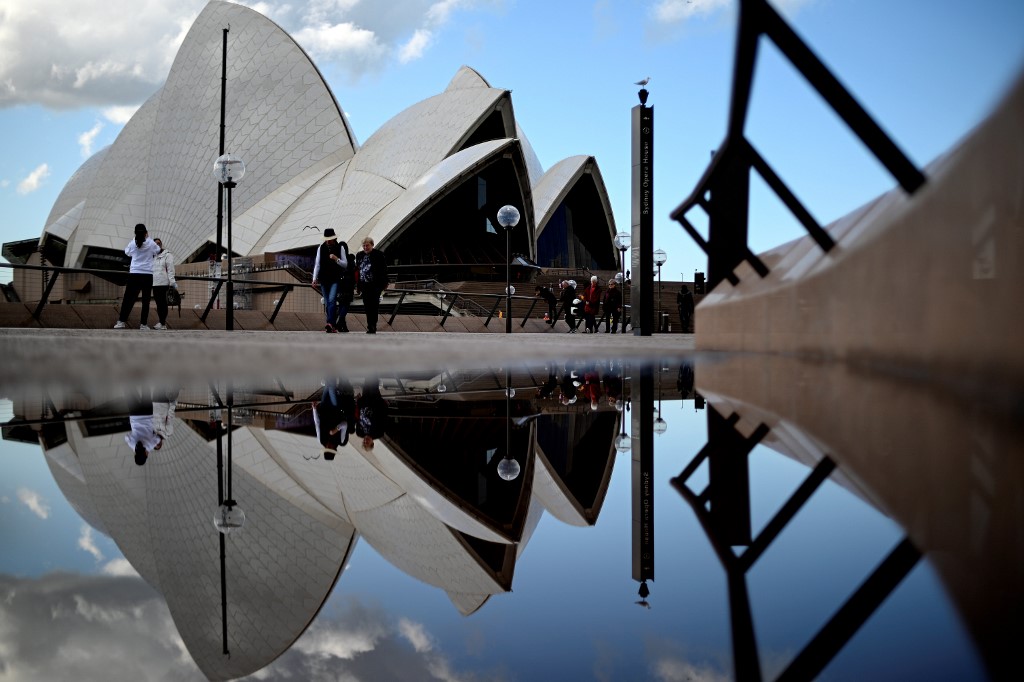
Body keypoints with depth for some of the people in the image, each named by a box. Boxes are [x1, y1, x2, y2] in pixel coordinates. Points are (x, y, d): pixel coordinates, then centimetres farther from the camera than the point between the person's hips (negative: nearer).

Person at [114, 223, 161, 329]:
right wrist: (148, 238, 23)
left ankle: (122, 321, -3)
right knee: (146, 300, 2)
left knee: (129, 298, 3)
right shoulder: (151, 243, -3)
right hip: (148, 275, -1)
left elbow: (127, 252, 20)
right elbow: (157, 251, 18)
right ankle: (143, 324, 0)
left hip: (134, 274, 1)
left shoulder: (132, 243, 0)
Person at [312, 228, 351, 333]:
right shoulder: (321, 248, 7)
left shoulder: (340, 248, 0)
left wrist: (336, 259, -17)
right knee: (327, 303, 5)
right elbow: (317, 265, 11)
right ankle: (333, 326, 11)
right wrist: (315, 278, 3)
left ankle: (330, 323, -28)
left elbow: (345, 265, 1)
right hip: (324, 280, 4)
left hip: (336, 279, -4)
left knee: (332, 300, -20)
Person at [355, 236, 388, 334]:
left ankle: (372, 327, -7)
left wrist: (385, 283, -2)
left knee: (373, 306, -8)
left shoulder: (378, 255, -1)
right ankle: (371, 327, 12)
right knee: (367, 307, 4)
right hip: (364, 286, 5)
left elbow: (384, 270, 0)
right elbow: (357, 270, 15)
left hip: (375, 285, -4)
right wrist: (357, 286, 13)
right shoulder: (359, 255, 12)